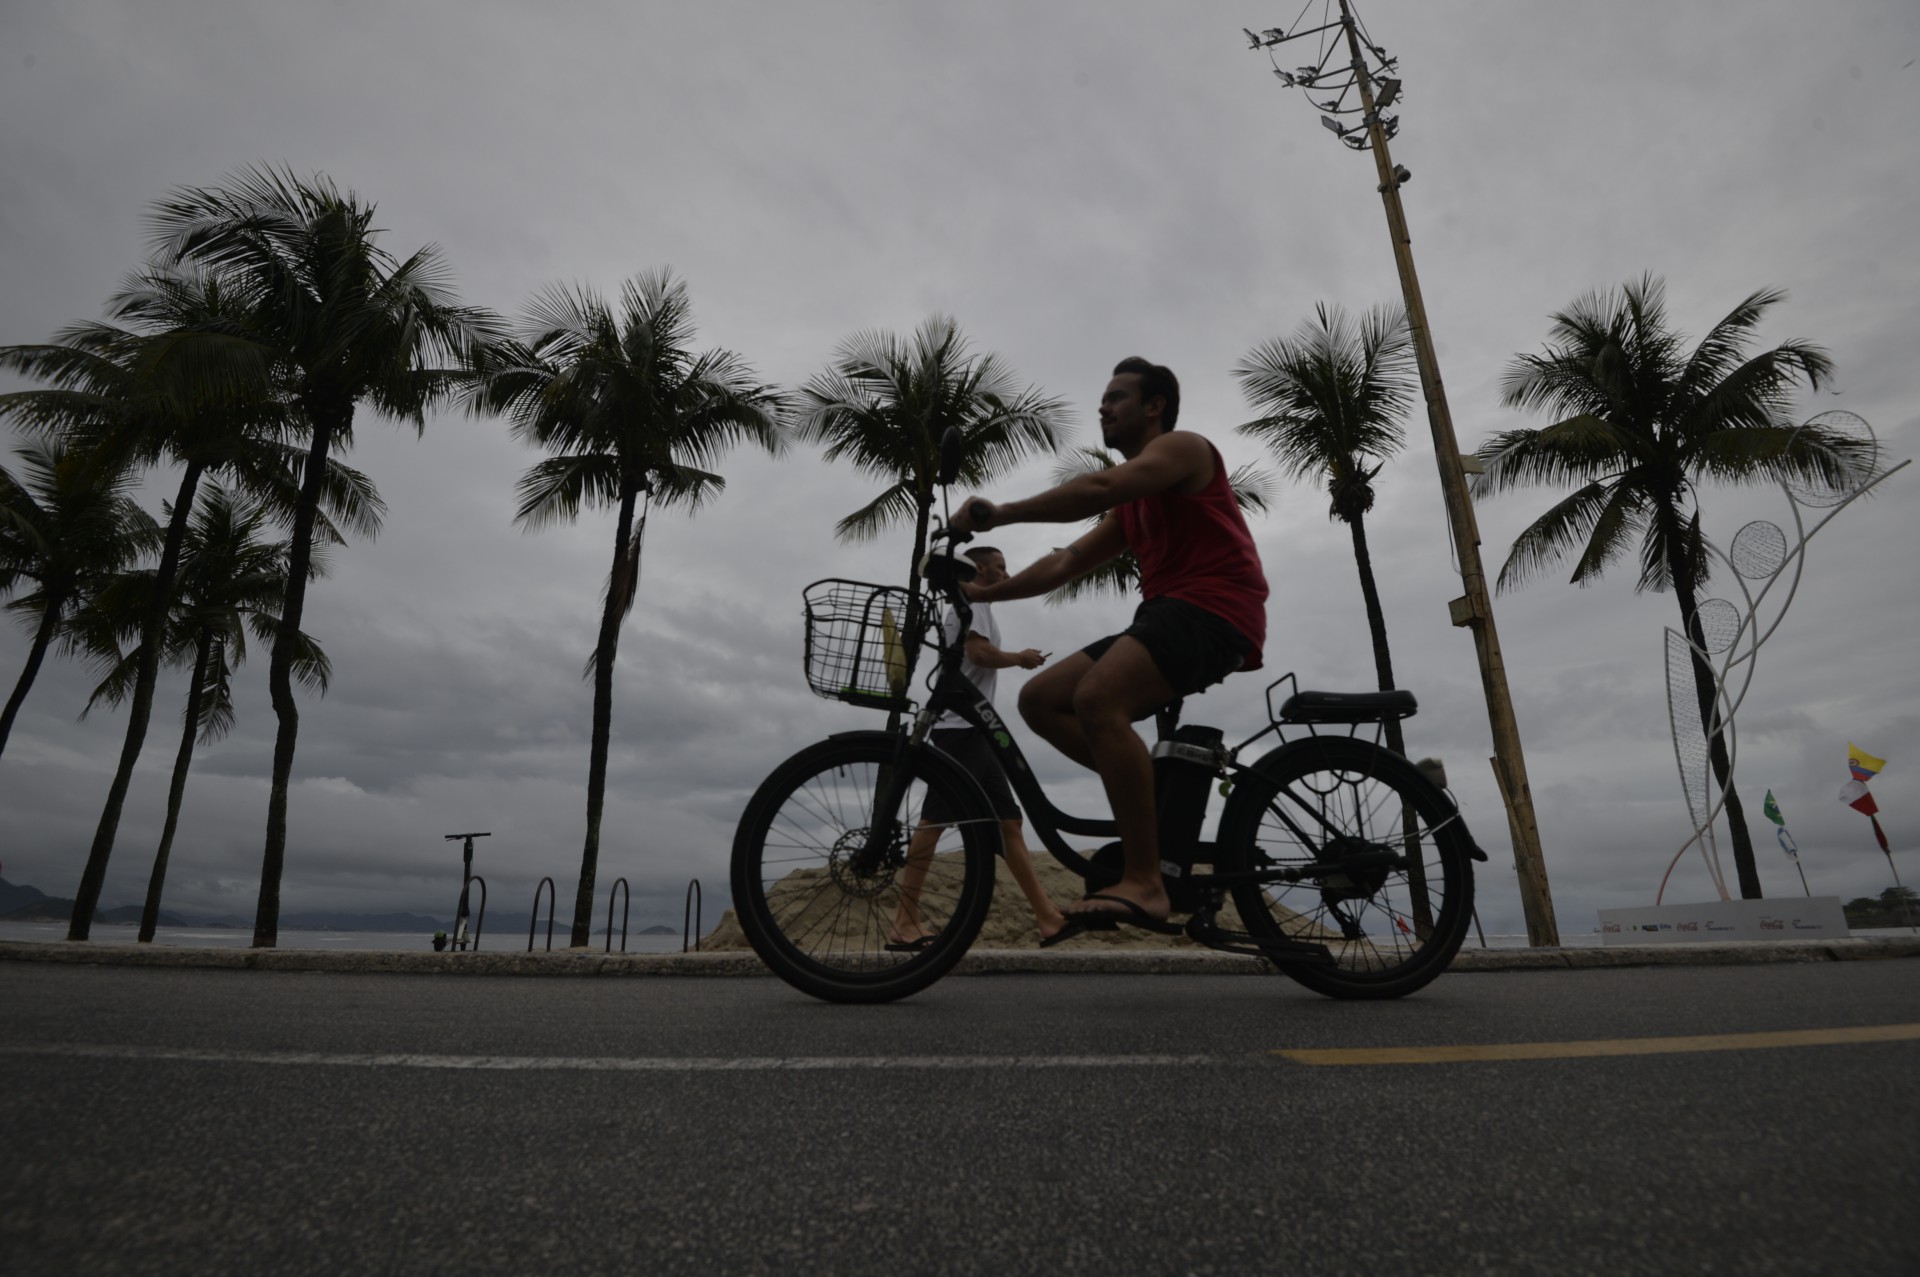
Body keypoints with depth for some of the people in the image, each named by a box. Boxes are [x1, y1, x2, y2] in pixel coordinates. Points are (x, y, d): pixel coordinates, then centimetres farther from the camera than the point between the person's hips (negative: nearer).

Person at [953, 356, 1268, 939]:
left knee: (1096, 698, -32)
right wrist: (984, 591, 10)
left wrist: (999, 513, -18)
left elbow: (1100, 487, -19)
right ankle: (1151, 793, -2)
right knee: (1039, 699, 1)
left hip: (1214, 609, -9)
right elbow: (1065, 563, 20)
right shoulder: (1132, 503, 26)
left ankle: (1144, 883, -30)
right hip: (1166, 615, 9)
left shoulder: (1183, 447, 1)